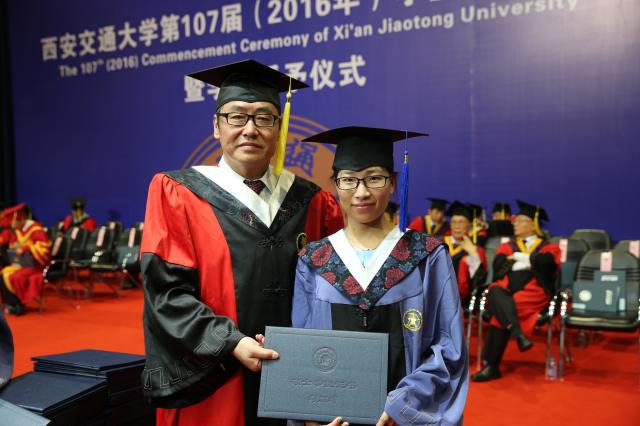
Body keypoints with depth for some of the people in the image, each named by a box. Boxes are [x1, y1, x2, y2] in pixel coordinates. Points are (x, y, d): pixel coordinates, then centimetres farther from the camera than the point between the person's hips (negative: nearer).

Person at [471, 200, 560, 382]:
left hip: (532, 292, -3)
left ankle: (492, 366, -30)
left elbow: (544, 264, -7)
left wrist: (517, 258, 4)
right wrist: (529, 262, 1)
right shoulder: (507, 246, 25)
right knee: (495, 292, -36)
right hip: (506, 291, 3)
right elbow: (498, 265, 3)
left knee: (500, 315, -32)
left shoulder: (549, 247, 17)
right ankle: (518, 332, -54)